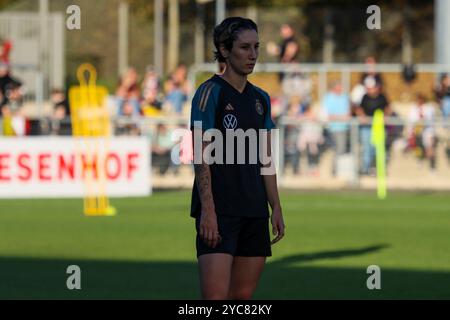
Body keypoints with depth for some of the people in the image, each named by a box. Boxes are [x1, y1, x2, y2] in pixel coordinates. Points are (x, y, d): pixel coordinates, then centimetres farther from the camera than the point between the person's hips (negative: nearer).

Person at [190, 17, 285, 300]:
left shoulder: (260, 99, 14)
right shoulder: (211, 92, -7)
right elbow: (201, 156, -12)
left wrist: (276, 208, 11)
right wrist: (207, 210, -19)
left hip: (254, 209, 7)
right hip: (218, 210, -7)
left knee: (243, 295, 5)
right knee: (216, 297, -15)